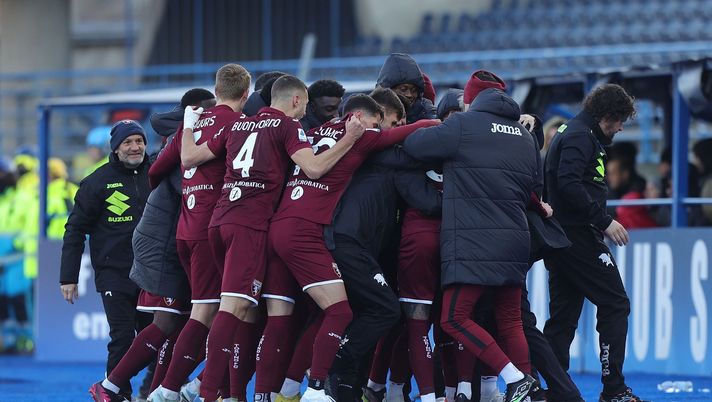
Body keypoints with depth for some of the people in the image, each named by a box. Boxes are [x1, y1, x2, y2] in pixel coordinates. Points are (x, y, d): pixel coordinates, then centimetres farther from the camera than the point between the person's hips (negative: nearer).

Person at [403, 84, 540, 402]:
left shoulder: (464, 125, -3)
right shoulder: (525, 136, 17)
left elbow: (412, 144, 1)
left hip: (473, 244, -7)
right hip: (515, 242, 7)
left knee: (454, 319, -4)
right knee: (510, 321, 14)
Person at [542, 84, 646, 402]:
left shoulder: (572, 133, 20)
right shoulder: (581, 136, -11)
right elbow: (569, 184, -24)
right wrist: (604, 221, -21)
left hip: (559, 239, 10)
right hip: (578, 236, -10)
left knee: (563, 314, 10)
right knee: (615, 304, -7)